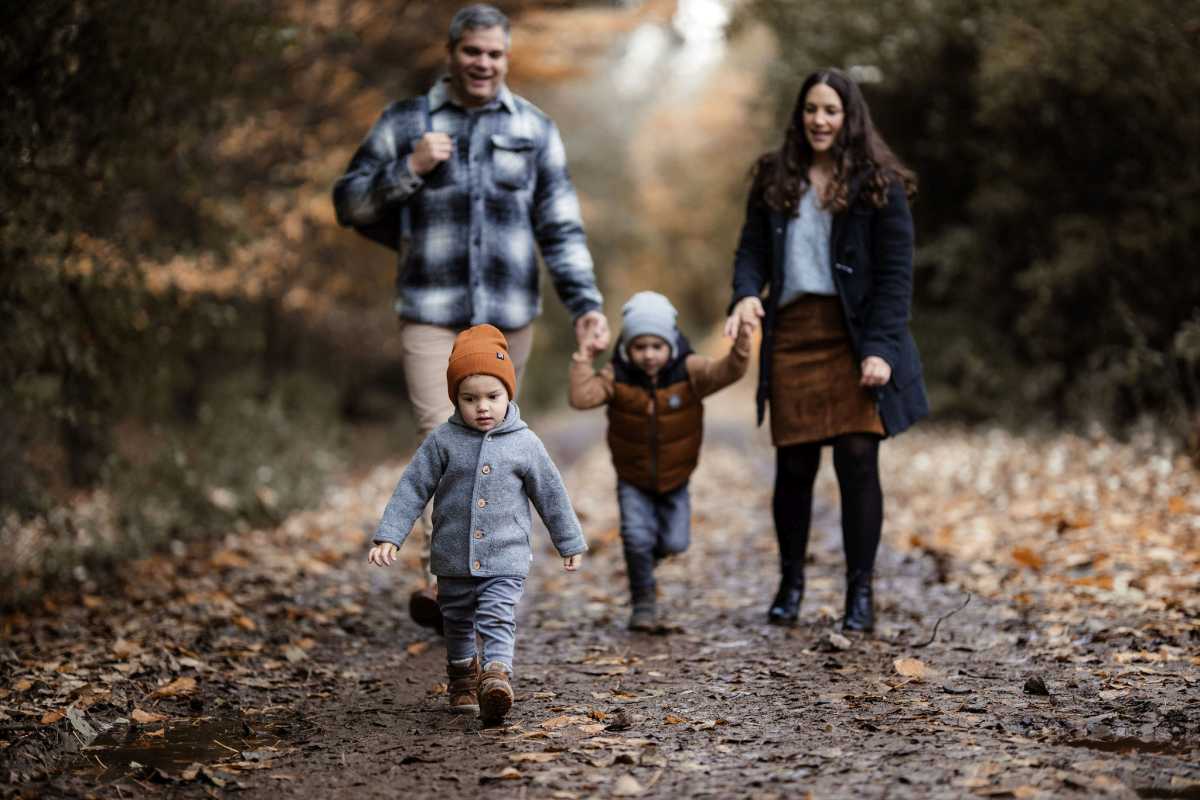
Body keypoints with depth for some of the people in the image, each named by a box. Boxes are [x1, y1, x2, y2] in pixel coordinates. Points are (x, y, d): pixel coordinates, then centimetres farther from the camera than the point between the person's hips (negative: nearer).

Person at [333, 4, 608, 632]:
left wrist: (586, 303, -2)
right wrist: (409, 169, -11)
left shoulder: (534, 131, 9)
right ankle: (441, 577, -18)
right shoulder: (406, 123, 6)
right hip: (430, 312, -2)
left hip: (508, 315, 2)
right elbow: (348, 203, 4)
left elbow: (561, 229, 9)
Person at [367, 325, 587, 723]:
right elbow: (412, 489, -3)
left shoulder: (525, 444, -3)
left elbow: (551, 495, 6)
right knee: (457, 622, 16)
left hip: (505, 556, -2)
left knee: (497, 620, -16)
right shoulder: (442, 441, -5)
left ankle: (497, 676, -28)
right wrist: (389, 537, -10)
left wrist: (570, 543, 13)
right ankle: (462, 676, 35)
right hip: (454, 558, 2)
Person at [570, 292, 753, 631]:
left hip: (675, 479, 1)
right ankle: (644, 604, 8)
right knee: (637, 536, -14)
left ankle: (647, 554, 37)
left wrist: (741, 346, -49)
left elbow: (727, 372, -32)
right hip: (633, 481, -1)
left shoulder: (689, 372, -16)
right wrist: (583, 361, -31)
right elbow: (581, 398, -28)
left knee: (675, 542, -1)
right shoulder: (616, 378, -15)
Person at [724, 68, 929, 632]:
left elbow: (896, 273, -3)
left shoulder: (878, 184, 1)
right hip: (792, 332, 3)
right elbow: (752, 248, 13)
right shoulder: (775, 178, 11)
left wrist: (881, 349, -12)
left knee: (858, 460, -6)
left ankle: (860, 592, 5)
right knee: (793, 464, 4)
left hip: (853, 337, -2)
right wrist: (746, 294, -10)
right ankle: (791, 581, 22)